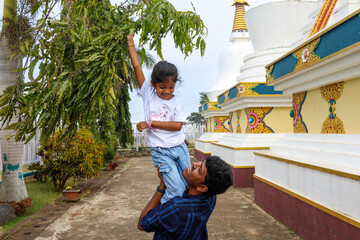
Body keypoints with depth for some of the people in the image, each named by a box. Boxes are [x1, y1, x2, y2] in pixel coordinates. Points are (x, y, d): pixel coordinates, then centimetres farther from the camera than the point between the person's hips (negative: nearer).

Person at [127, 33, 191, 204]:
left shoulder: (176, 101, 1)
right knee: (176, 189, -10)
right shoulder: (148, 94, 0)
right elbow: (137, 66, 1)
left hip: (179, 147, 3)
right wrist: (130, 42, 7)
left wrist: (151, 123, -14)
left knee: (188, 186, 10)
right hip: (160, 151, -3)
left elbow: (177, 125, -11)